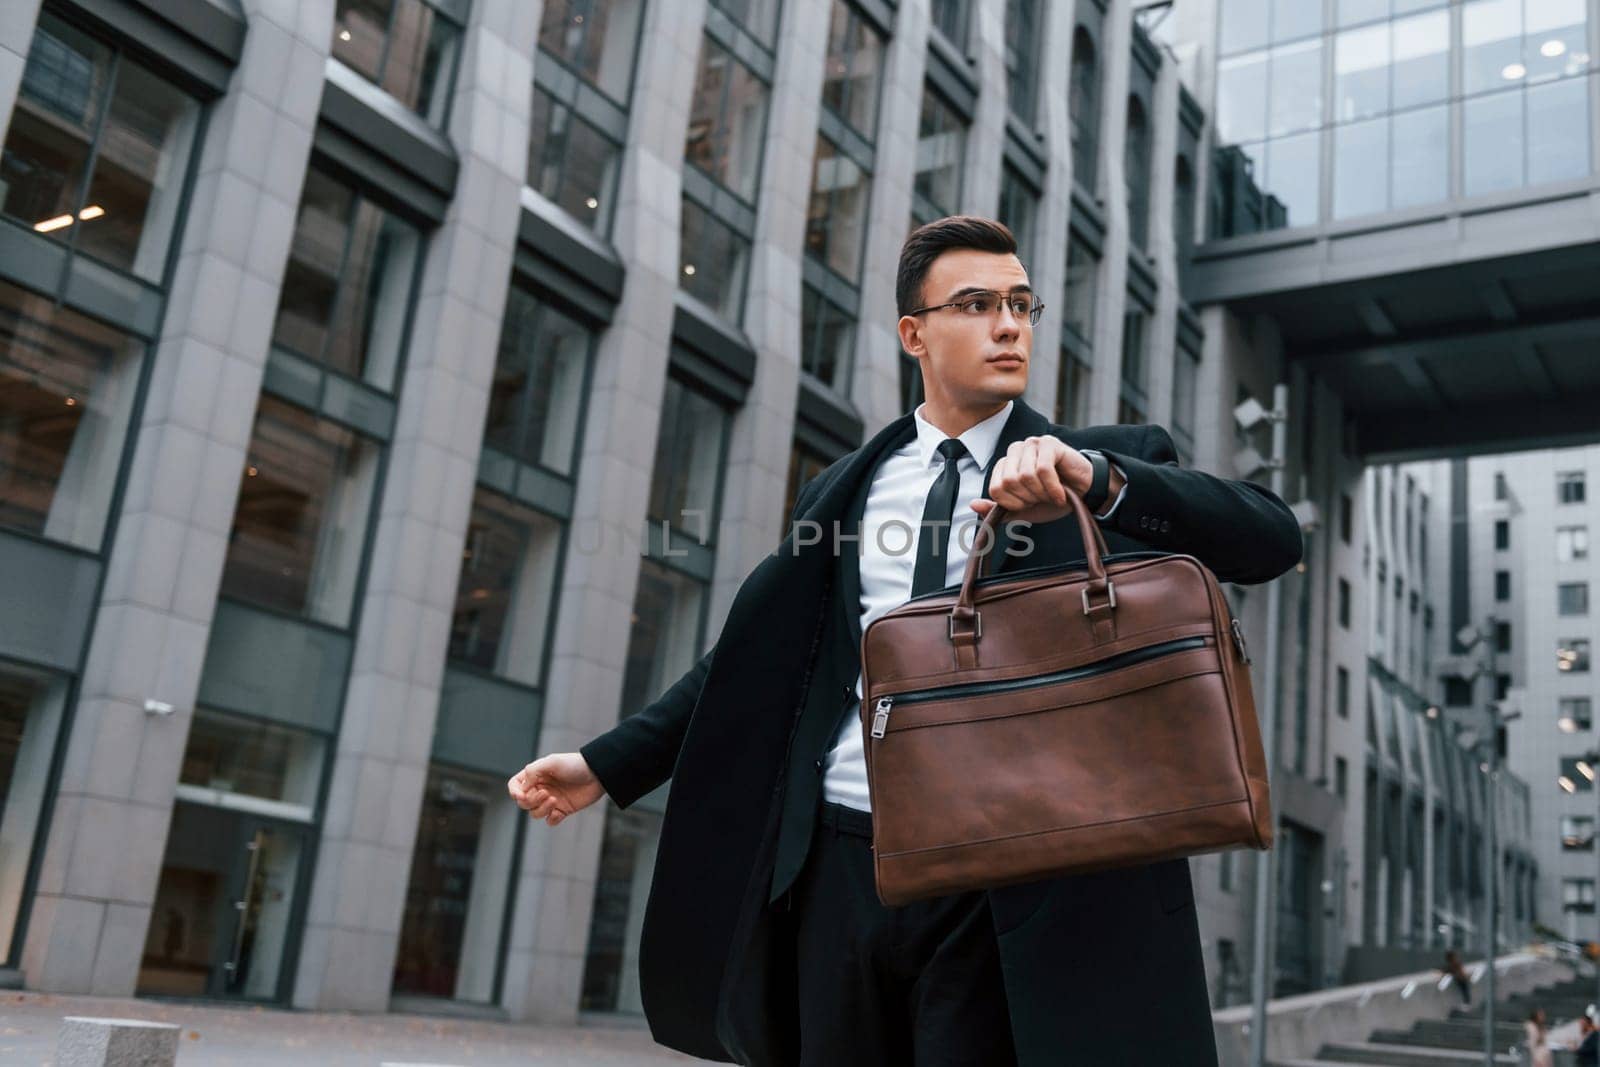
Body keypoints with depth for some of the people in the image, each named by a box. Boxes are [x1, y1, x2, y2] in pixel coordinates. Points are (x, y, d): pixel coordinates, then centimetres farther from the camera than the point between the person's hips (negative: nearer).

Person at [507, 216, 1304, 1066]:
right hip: (840, 869, 3)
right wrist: (609, 763, 15)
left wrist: (1098, 481, -25)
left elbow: (1273, 539, -9)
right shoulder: (845, 490, 13)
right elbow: (756, 653, 18)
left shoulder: (1107, 464, 4)